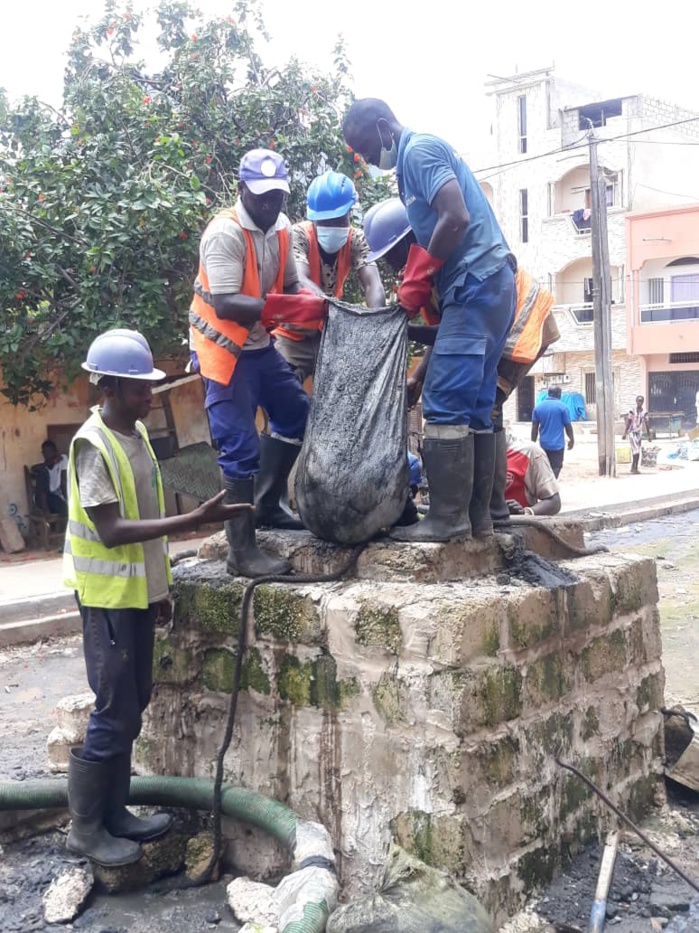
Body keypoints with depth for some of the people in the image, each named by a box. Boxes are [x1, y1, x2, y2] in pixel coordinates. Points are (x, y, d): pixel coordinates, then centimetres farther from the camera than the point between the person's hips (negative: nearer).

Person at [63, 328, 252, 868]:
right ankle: (85, 828, 12)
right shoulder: (92, 445, -19)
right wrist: (195, 521, -30)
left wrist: (159, 586, 16)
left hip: (138, 592, 9)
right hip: (109, 597, -8)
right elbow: (111, 531, -26)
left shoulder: (137, 434, 8)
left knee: (132, 706, 14)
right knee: (115, 713, -3)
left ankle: (114, 812, 27)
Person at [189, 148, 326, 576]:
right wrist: (286, 308, -36)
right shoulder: (225, 234, -21)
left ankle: (267, 505, 30)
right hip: (225, 350, -8)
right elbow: (225, 304, -29)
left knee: (296, 414, 16)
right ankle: (243, 552, -1)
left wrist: (316, 303, -18)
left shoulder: (281, 227, 3)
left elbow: (289, 285, 4)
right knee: (241, 450, -9)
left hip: (260, 345, 8)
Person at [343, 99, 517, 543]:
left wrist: (416, 281, -11)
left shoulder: (418, 150, -7)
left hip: (476, 285, -10)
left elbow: (456, 218, -19)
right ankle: (478, 515, 11)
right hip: (489, 288, 10)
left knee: (445, 403, -11)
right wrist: (415, 285, 8)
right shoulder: (417, 158, 24)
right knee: (474, 407, 8)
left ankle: (448, 518, -9)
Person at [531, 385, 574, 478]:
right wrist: (572, 440, 11)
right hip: (557, 444, -4)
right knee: (555, 469, -1)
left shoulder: (538, 407, 4)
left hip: (543, 444, 4)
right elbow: (568, 426, -3)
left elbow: (534, 428, 5)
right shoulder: (562, 407, -7)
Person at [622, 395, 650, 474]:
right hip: (632, 432, -5)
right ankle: (633, 467, -7)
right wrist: (625, 433, -12)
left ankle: (635, 468, 13)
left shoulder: (644, 412, 4)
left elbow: (646, 424, 9)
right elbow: (628, 423, -8)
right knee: (636, 450, -14)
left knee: (637, 451, 6)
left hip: (639, 433, 5)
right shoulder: (632, 411, -8)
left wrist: (648, 435, 9)